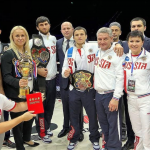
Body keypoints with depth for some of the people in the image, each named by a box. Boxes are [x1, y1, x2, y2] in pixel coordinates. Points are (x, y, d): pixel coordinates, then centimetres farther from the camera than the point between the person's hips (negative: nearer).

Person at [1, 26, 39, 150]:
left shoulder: (28, 53, 10)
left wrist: (34, 89, 15)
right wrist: (17, 83, -35)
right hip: (16, 95, -6)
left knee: (30, 117, 15)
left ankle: (26, 139, 39)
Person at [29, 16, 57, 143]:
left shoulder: (54, 39, 10)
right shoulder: (33, 41, -9)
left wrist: (54, 66, 11)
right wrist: (37, 70, -16)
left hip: (52, 78, 6)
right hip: (40, 79, -5)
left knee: (50, 105, 14)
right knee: (40, 106, 3)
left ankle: (47, 127, 31)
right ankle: (42, 132, 17)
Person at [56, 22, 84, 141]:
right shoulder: (58, 43, 6)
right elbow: (58, 59, 9)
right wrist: (63, 71, -3)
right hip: (64, 78, 3)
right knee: (65, 105, 16)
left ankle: (79, 130, 24)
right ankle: (66, 127, 35)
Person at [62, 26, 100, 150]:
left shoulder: (93, 49, -4)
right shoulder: (69, 51, 6)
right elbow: (65, 68, 7)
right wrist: (65, 72, -13)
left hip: (90, 89, -3)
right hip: (74, 90, 3)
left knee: (92, 115, 9)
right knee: (74, 115, 14)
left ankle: (95, 139, 30)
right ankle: (74, 139, 34)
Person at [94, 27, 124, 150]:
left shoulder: (117, 54, -11)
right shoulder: (97, 52, 7)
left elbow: (120, 77, -15)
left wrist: (116, 98, -19)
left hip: (111, 95, -7)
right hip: (98, 94, 7)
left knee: (114, 125, -1)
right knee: (103, 123, 17)